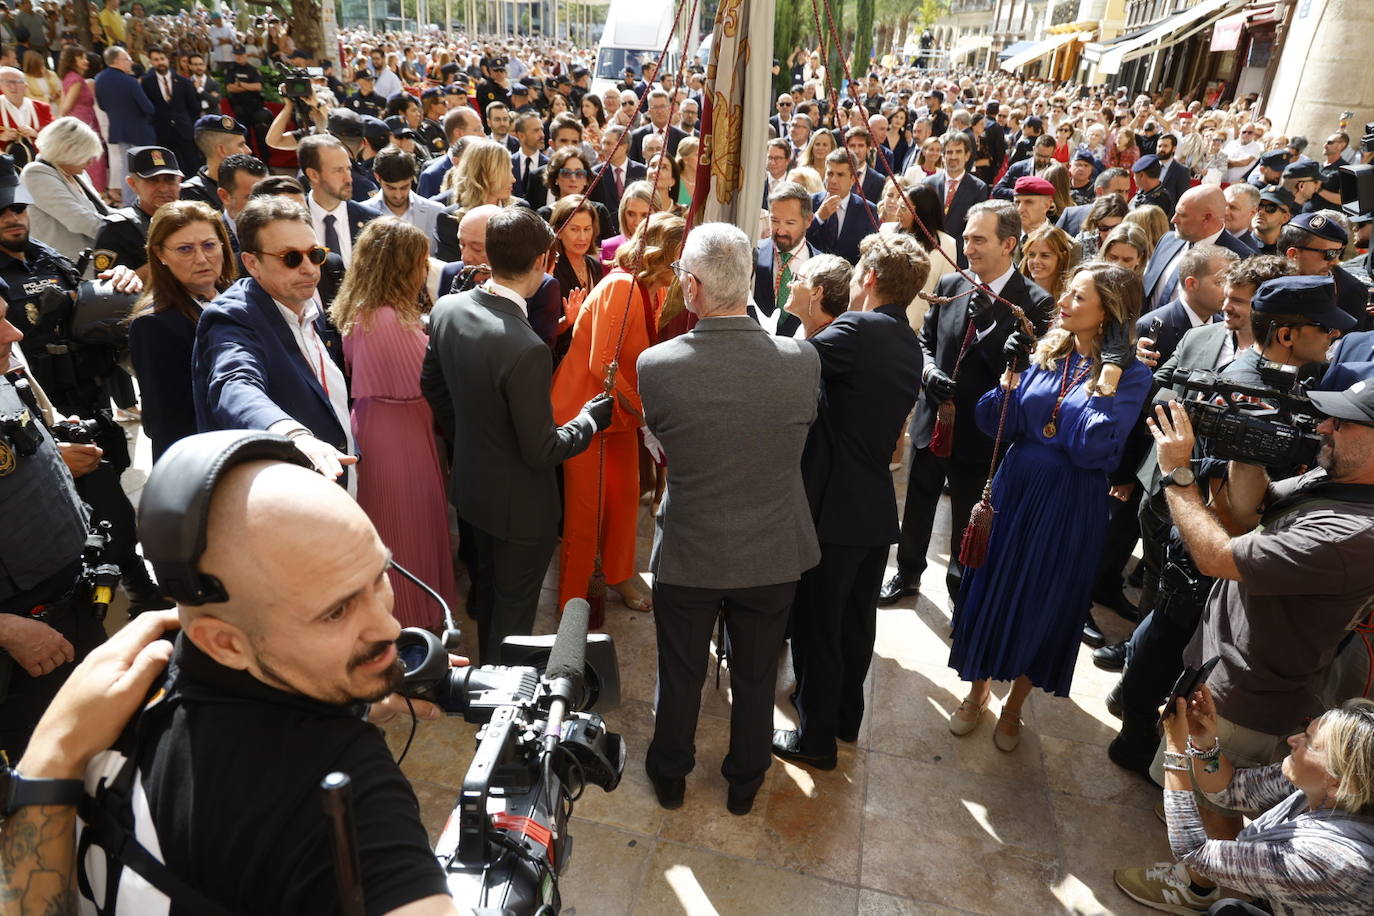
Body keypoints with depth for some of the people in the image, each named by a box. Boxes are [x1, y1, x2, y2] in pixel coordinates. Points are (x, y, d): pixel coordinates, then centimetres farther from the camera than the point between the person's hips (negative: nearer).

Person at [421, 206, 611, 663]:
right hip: (520, 503, -8)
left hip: (470, 483, 8)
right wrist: (592, 418, -10)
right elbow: (541, 452, -26)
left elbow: (432, 385, 6)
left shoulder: (446, 309, -10)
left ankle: (487, 666, 53)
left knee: (488, 579, 30)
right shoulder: (527, 351, -35)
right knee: (515, 607, 15)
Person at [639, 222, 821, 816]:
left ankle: (669, 775, 47)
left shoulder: (656, 366, -23)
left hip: (687, 554, -1)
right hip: (773, 554, 1)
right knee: (755, 678, 23)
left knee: (680, 676, 23)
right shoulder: (802, 360, -19)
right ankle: (745, 782, 46)